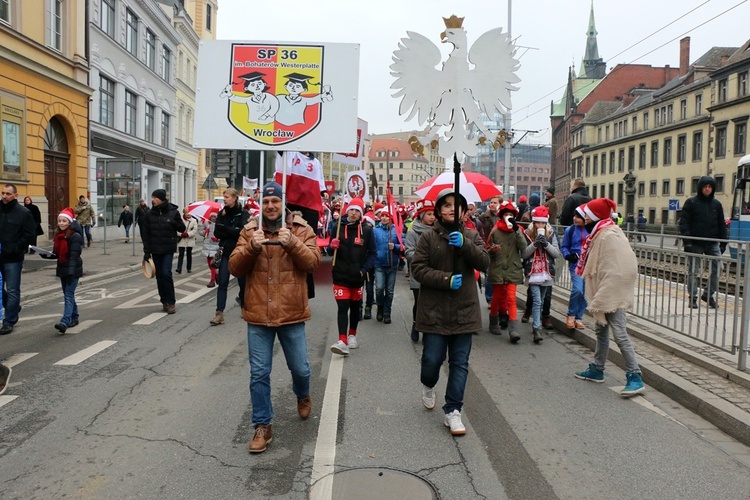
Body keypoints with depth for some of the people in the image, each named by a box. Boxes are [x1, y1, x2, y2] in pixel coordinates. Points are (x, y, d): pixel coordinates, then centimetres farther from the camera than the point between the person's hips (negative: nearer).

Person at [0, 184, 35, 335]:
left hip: (13, 259, -5)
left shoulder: (24, 213, -5)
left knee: (12, 291, 1)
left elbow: (29, 235, -7)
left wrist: (15, 249, -14)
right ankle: (13, 309, 34)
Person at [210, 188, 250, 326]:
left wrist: (225, 229, -13)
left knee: (242, 282, 9)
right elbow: (217, 233, -1)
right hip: (225, 252, 3)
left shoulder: (243, 214, -5)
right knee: (222, 283, -4)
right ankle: (219, 313, -5)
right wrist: (233, 232, -15)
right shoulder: (222, 213, 7)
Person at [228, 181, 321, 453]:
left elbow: (313, 261, -12)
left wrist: (292, 243, -28)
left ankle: (303, 396, 47)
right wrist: (252, 247, -23)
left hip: (291, 314, -1)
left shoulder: (301, 229, 0)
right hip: (258, 315, 1)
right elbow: (234, 268, -5)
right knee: (259, 373, 6)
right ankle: (262, 426, 21)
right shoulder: (249, 231, 3)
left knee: (300, 368, 13)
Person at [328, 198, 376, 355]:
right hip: (341, 276, -1)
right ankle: (342, 341, -16)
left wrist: (364, 269, -10)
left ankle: (352, 335, 34)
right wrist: (332, 246, -15)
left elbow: (372, 253, 2)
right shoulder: (339, 227, 0)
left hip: (358, 277, 1)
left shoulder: (366, 230, -1)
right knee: (343, 307, -11)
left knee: (355, 307, 15)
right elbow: (331, 250, 8)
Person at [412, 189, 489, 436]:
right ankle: (428, 385, 38)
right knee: (432, 359, 3)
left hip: (464, 310, 2)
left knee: (460, 364, 5)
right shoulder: (428, 237, 0)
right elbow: (418, 268, -7)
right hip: (434, 311, -2)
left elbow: (484, 262, -5)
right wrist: (446, 279, -19)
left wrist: (465, 245, -21)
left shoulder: (471, 235, 8)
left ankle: (452, 411, 17)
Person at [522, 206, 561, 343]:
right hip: (533, 273, -3)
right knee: (537, 301, -13)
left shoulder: (551, 234, 3)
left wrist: (546, 244, -15)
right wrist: (535, 244, -18)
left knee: (540, 302, 14)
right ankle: (537, 329, -15)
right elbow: (524, 254, -5)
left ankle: (535, 325, 29)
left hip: (547, 273, 3)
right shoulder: (528, 234, -2)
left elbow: (557, 253, 0)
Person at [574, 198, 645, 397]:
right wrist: (597, 298, 14)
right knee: (601, 330, 19)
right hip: (605, 295, 11)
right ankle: (597, 370, 32)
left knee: (620, 335, -10)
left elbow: (614, 272, -25)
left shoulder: (609, 237, -20)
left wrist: (601, 299, -24)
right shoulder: (601, 233, 11)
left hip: (613, 295, -11)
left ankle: (635, 377, -3)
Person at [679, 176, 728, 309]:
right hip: (695, 244, -3)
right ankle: (693, 298, 14)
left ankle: (708, 294, 11)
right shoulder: (691, 203, -1)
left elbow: (721, 225, 13)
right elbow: (684, 223, -6)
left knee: (717, 268, -6)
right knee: (693, 271, 3)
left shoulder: (716, 204, 10)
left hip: (713, 243, 3)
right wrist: (687, 242, -14)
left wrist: (723, 243, 8)